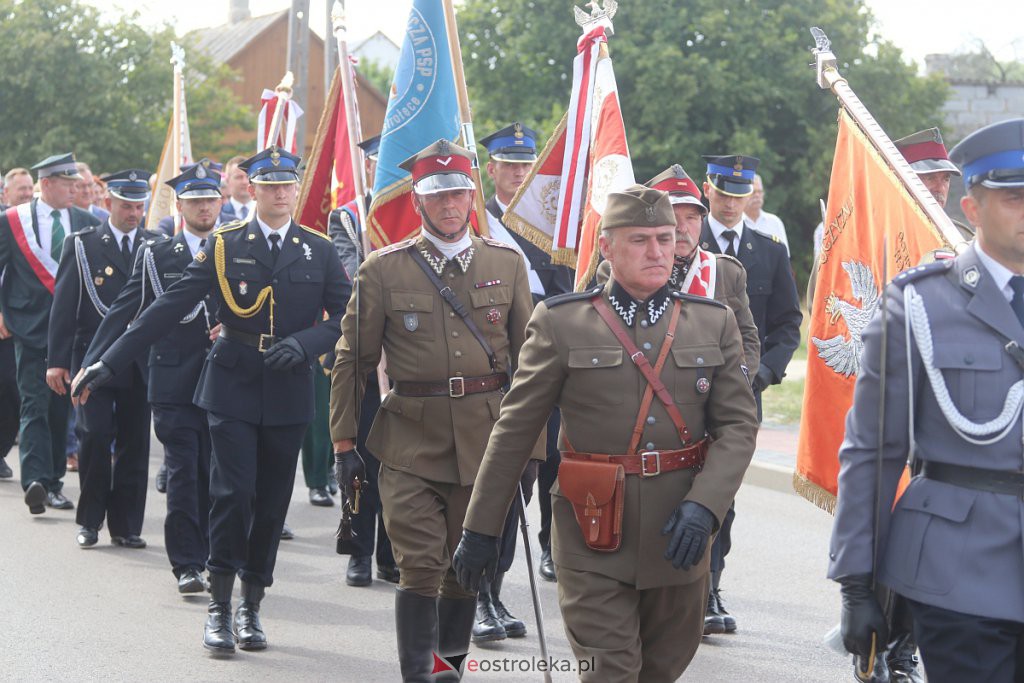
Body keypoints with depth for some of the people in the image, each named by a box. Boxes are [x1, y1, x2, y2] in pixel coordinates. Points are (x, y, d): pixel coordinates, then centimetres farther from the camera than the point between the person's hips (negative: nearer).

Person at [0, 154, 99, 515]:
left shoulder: (85, 222, 6)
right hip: (30, 326, -3)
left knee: (61, 407, 8)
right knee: (35, 406, -11)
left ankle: (52, 483, 17)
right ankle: (35, 480, -20)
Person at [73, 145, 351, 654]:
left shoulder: (319, 250, 7)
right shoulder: (225, 245, 2)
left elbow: (344, 317, 6)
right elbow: (168, 308, -2)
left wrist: (304, 343, -15)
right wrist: (109, 363, -7)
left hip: (288, 394, 2)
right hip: (232, 388, -2)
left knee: (272, 502, 5)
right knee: (232, 493, -10)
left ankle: (251, 608, 18)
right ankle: (219, 608, -1)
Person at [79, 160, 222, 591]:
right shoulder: (156, 254, 7)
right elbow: (123, 312, 6)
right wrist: (92, 365, 1)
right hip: (174, 382, -1)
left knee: (214, 475, 5)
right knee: (183, 473, -5)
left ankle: (210, 558, 17)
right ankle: (188, 565, -3)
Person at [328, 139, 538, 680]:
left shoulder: (507, 263, 7)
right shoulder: (383, 270, 1)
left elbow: (528, 357, 11)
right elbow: (352, 361, 4)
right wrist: (344, 442, 1)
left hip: (486, 440, 2)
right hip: (410, 442, -2)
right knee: (420, 568, -9)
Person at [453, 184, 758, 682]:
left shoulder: (715, 324, 7)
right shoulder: (561, 323, -1)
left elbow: (738, 424, 2)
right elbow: (515, 430, 1)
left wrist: (704, 505, -14)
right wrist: (481, 529, 1)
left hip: (679, 535, 3)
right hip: (593, 535, -3)